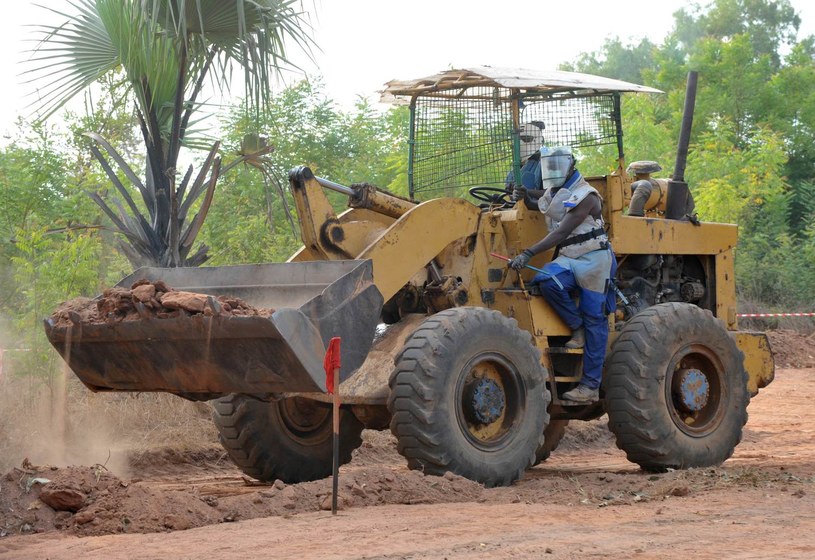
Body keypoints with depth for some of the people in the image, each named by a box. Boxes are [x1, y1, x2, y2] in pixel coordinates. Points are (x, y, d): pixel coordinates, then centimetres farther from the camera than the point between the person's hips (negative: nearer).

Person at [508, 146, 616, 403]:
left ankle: (591, 386, -3)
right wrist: (525, 194, 16)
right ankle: (577, 328, -9)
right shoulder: (551, 194, 9)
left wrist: (529, 253, -32)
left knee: (594, 321, -4)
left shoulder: (585, 196, -16)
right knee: (547, 281, -28)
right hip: (568, 259, 7)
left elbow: (561, 233, -25)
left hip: (592, 260, -6)